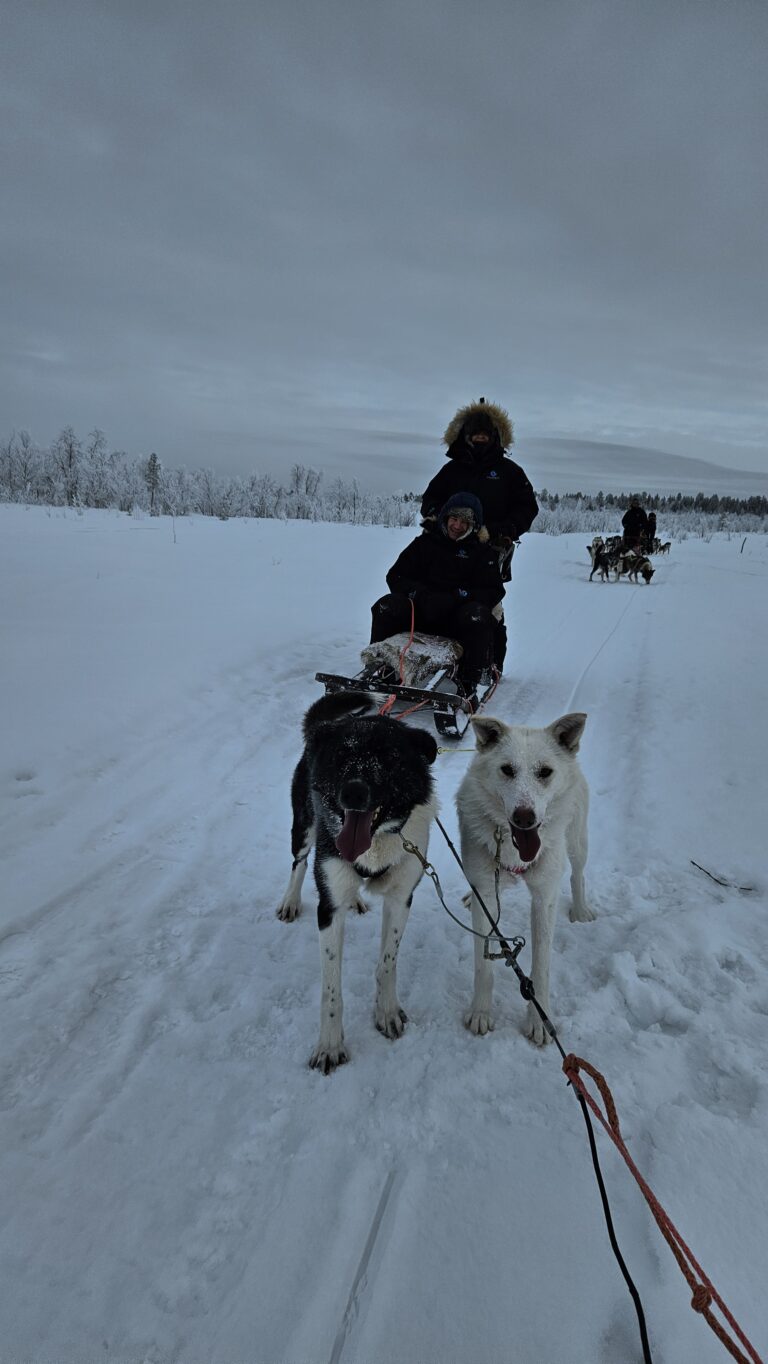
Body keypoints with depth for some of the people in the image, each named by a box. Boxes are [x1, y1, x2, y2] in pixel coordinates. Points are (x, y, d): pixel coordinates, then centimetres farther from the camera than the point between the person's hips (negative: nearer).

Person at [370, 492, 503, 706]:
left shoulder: (482, 551, 10)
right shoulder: (425, 542, 13)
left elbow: (494, 591, -2)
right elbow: (395, 577, 6)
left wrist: (456, 597, -19)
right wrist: (421, 595, -15)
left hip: (456, 616, -1)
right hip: (419, 612, 1)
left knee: (478, 616, -34)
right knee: (386, 607, -25)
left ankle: (469, 685, -25)